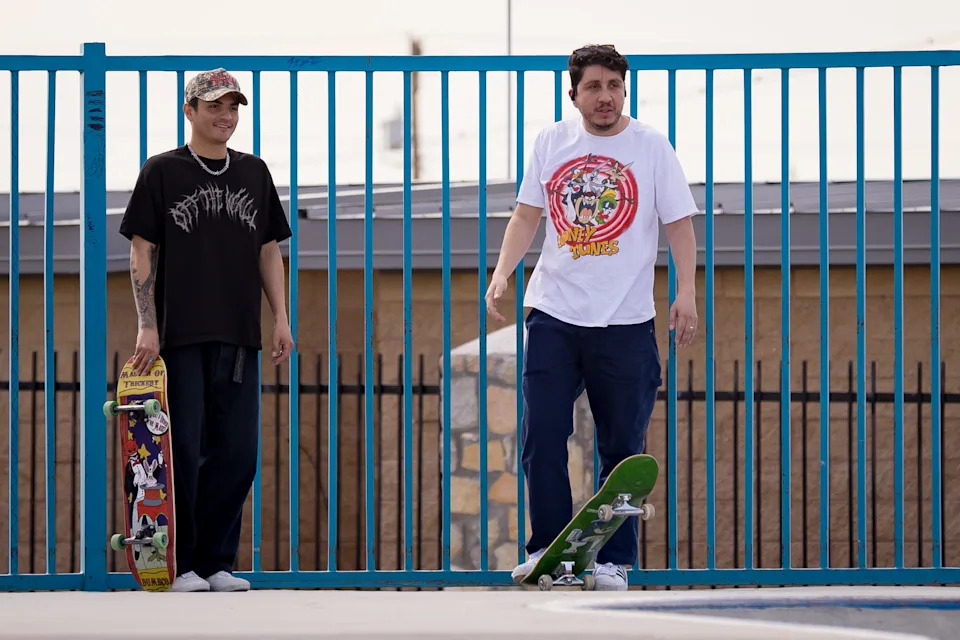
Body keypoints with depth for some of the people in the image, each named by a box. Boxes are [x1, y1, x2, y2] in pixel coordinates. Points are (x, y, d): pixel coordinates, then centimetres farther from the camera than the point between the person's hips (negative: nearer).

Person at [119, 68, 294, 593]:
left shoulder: (253, 173, 13)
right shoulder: (162, 172, 1)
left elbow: (269, 251, 17)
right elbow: (142, 251, -1)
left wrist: (281, 318, 8)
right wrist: (147, 326, -8)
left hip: (239, 338, 4)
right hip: (179, 337, -4)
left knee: (237, 454, 2)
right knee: (183, 452, -4)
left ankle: (217, 561, 10)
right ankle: (180, 563, 4)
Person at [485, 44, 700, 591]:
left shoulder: (651, 146, -1)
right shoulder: (551, 142, 7)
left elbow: (679, 223, 0)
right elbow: (528, 215, 13)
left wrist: (686, 291, -11)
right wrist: (503, 272, 0)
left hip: (625, 322, -2)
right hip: (553, 315, 2)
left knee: (622, 447, 2)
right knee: (542, 436, -4)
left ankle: (613, 561, 10)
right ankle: (549, 549, 8)